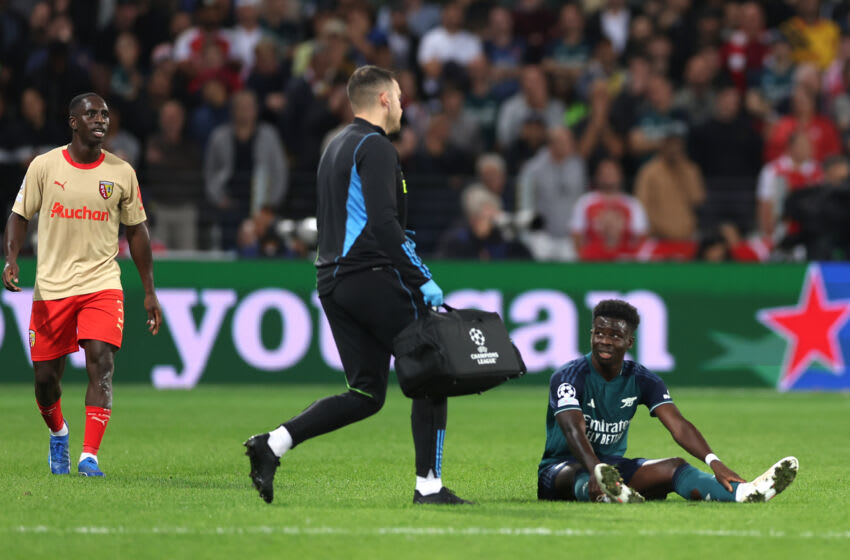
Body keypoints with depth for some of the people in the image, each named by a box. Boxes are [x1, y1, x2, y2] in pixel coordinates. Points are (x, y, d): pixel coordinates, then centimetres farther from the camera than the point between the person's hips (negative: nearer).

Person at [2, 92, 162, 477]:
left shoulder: (122, 172, 2)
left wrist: (149, 293, 8)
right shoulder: (44, 166, -1)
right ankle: (58, 434, 36)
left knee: (101, 365, -19)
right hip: (51, 287, 0)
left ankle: (89, 456, -20)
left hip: (102, 284, 0)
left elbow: (136, 232, 10)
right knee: (45, 379, 5)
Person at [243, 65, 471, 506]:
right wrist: (421, 280, -18)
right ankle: (428, 485, -1)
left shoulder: (335, 148, 21)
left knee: (366, 394, 9)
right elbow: (383, 223, -19)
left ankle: (273, 444, -4)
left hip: (333, 283, 9)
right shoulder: (375, 147, -9)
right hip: (373, 276, -9)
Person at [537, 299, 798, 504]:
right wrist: (597, 469, -50)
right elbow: (574, 430, -30)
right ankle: (600, 491, -79)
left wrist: (714, 462, -30)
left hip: (614, 465, 5)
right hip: (561, 468, -5)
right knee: (582, 472, -41)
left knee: (673, 467, -20)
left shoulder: (642, 380, 2)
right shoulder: (569, 376, -12)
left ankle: (743, 493, -45)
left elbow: (678, 425, -11)